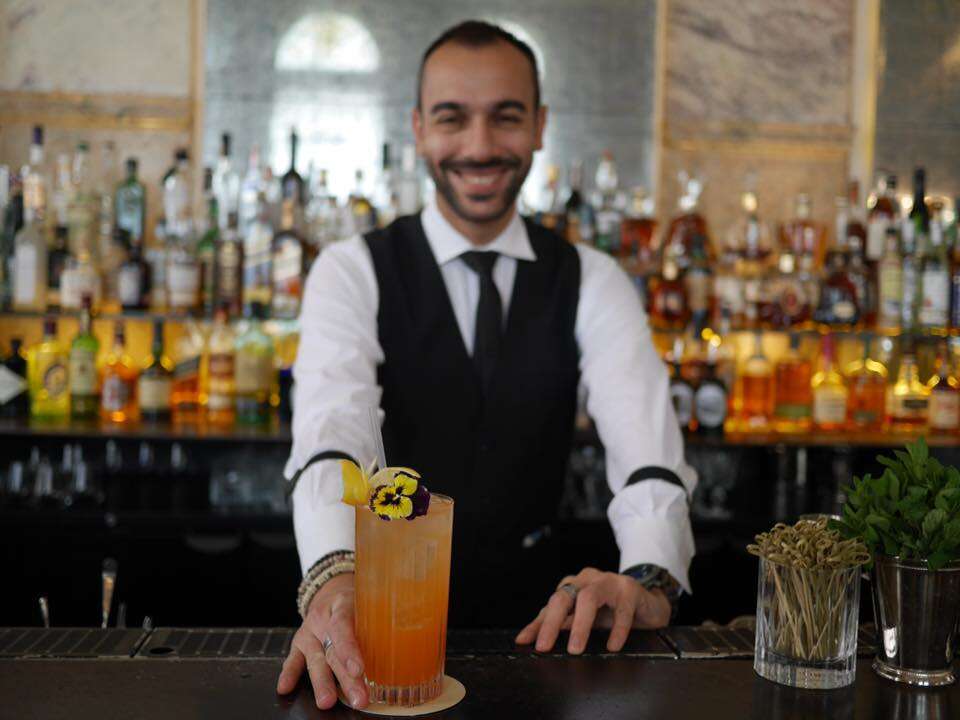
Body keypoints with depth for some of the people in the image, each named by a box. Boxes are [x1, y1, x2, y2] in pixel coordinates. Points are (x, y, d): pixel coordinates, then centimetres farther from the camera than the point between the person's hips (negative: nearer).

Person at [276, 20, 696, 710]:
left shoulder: (593, 283, -1)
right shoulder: (353, 272, -6)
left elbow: (645, 447, -14)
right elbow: (330, 433, -23)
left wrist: (648, 577, -35)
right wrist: (334, 576, -44)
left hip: (537, 618, 2)